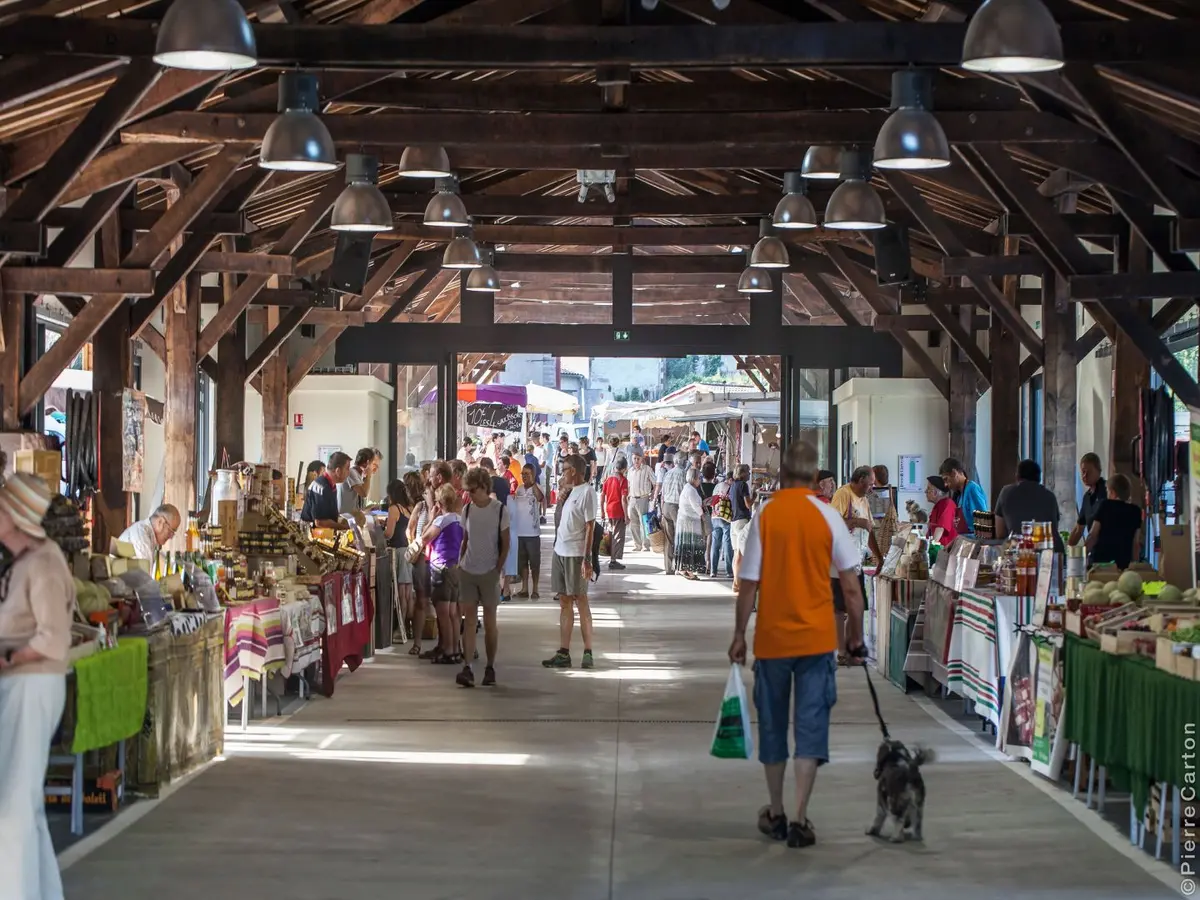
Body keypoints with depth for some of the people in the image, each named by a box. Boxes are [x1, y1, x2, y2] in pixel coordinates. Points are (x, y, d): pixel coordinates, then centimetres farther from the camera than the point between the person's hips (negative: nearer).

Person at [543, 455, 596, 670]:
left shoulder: (586, 493, -11)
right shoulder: (571, 492, 15)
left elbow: (590, 527, -16)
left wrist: (587, 559, -20)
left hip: (576, 554, -9)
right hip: (560, 552, 9)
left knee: (580, 600, -4)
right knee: (564, 602, 8)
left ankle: (588, 652, 1)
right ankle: (563, 653, 11)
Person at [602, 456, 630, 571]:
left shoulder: (608, 478, 7)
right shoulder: (623, 480, -13)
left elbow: (603, 496, 10)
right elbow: (623, 499, -17)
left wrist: (603, 511, 20)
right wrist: (626, 516, -14)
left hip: (609, 511, 7)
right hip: (619, 512, -7)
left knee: (611, 534, 18)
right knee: (618, 536, 0)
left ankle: (611, 558, 26)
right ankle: (614, 560, 0)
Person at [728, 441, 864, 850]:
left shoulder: (764, 515, -5)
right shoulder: (826, 515, -4)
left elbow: (748, 585, -5)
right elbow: (851, 586, -2)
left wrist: (738, 636, 6)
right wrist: (856, 634, 10)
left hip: (771, 638, 1)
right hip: (817, 638, 0)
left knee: (772, 725, 14)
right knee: (811, 726, 2)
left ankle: (776, 815, 25)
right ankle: (799, 820, -4)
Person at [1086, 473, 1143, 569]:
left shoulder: (1106, 506, -1)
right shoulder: (1135, 511, 6)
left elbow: (1093, 535, -2)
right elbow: (1135, 543, 6)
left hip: (1101, 559, -3)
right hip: (1124, 562, 3)